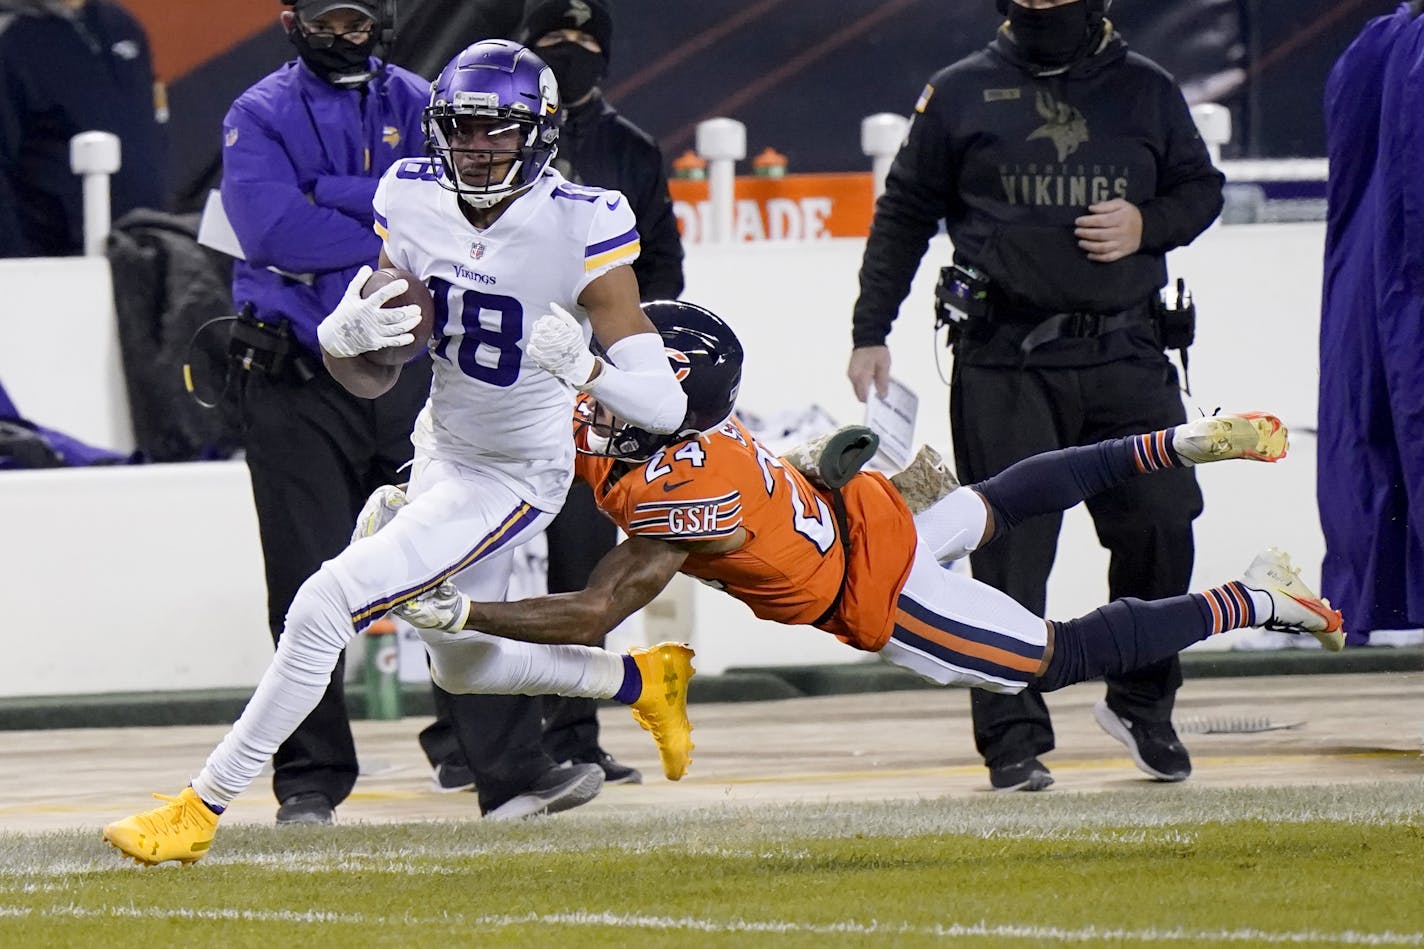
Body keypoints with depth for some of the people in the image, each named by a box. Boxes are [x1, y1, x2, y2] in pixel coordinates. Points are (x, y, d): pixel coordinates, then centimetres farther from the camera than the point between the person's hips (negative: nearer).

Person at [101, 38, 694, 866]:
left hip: (514, 478, -7)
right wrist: (345, 336, -26)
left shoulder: (583, 229, -27)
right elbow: (374, 379, -3)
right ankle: (645, 680, 49)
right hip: (442, 448, 7)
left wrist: (583, 365, -47)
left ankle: (203, 808, -9)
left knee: (326, 608, -18)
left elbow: (666, 405, -29)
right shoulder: (415, 202, -11)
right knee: (463, 667, 25)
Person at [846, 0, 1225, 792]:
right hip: (1004, 361, -2)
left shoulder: (1147, 91, 10)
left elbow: (1202, 187, 17)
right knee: (1009, 549, -5)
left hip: (1125, 355, 2)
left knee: (1161, 524, -4)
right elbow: (905, 213, 11)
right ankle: (1014, 739, 0)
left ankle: (1142, 704, 18)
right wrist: (869, 332, 7)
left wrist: (1149, 225, -5)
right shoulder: (963, 93, 6)